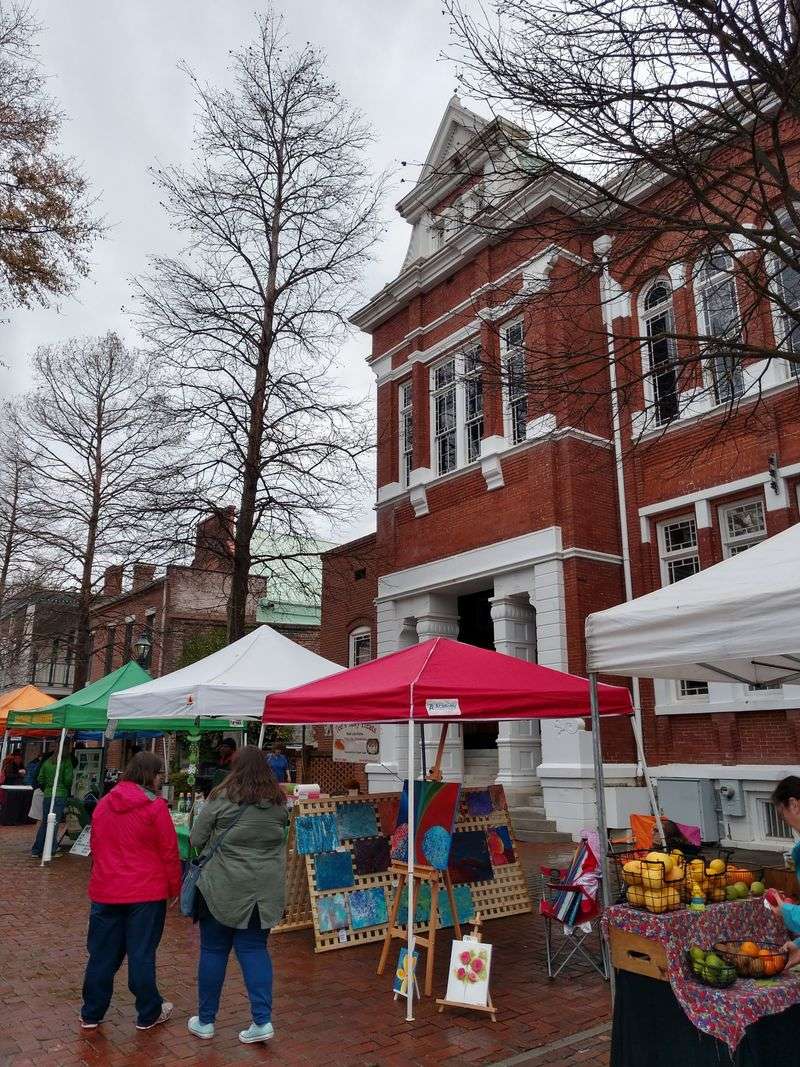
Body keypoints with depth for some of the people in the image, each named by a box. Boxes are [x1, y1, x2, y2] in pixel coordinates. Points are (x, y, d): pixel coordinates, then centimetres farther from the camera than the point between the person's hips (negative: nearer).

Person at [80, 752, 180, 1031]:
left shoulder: (104, 804, 4)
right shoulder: (155, 806, -15)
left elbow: (96, 846, 14)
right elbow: (169, 852, -12)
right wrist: (174, 888, 0)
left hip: (105, 891, 5)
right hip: (146, 892, -5)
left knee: (102, 953, 15)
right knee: (142, 954, 7)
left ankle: (91, 1014, 26)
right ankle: (148, 1014, 20)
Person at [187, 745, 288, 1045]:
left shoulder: (221, 799, -11)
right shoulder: (279, 802, 0)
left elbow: (196, 841, -4)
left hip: (222, 888, -3)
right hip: (265, 891, 3)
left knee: (213, 951, 12)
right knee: (255, 950, 13)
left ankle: (205, 1020, 26)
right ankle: (262, 1020, 7)